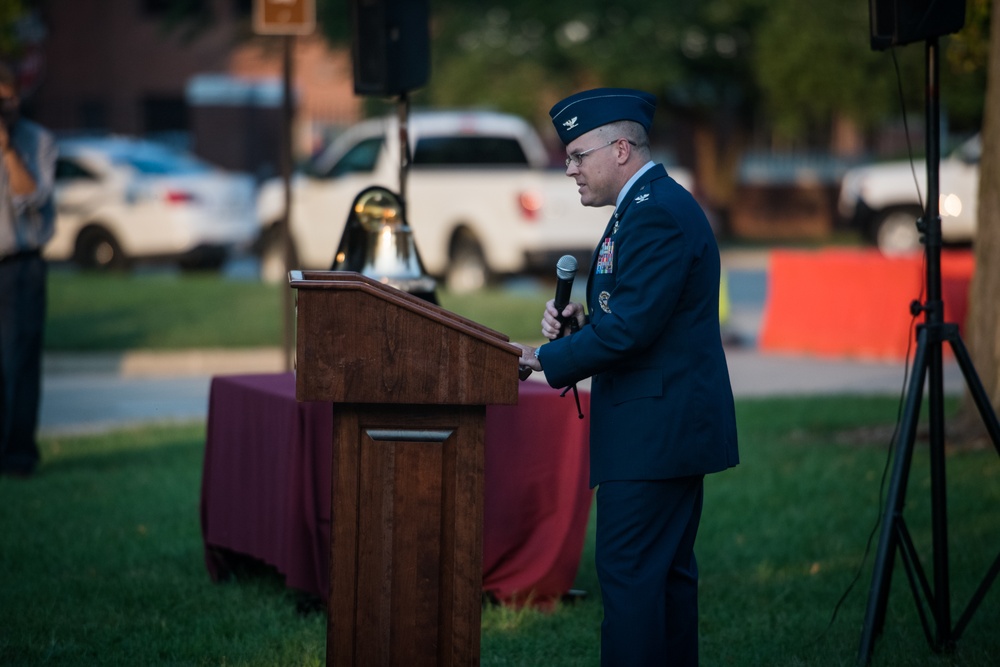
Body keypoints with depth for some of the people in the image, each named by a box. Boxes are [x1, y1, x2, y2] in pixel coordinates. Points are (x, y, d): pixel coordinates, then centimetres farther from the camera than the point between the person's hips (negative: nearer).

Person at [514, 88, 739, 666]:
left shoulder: (655, 213, -17)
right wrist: (582, 320, 4)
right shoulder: (659, 202, 17)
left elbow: (632, 328, -23)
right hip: (676, 423, 11)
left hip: (654, 427, -11)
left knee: (628, 570, -10)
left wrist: (547, 358, -15)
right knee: (667, 572, 13)